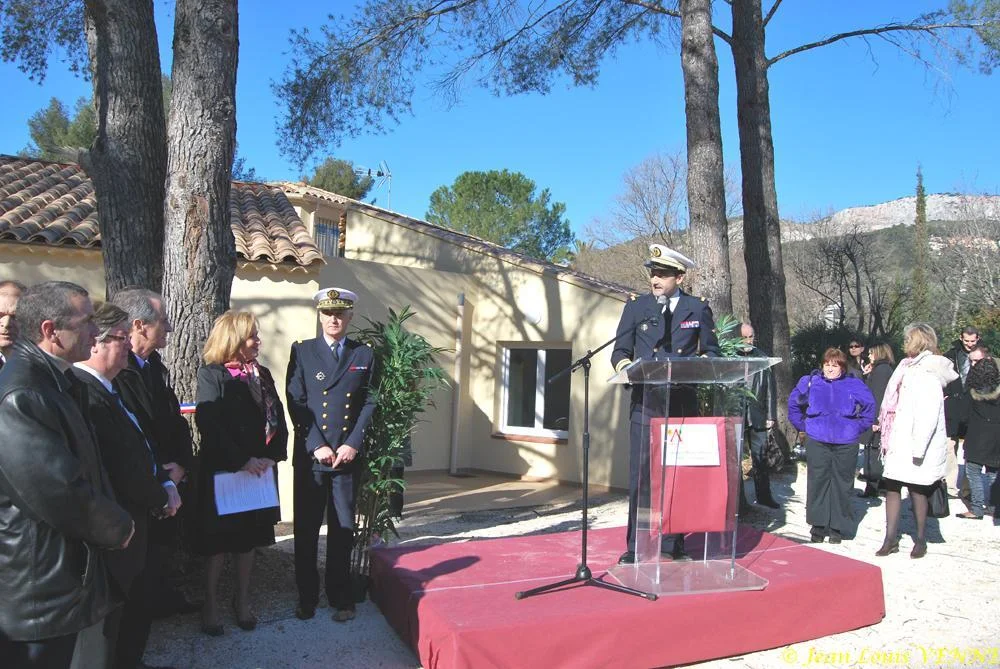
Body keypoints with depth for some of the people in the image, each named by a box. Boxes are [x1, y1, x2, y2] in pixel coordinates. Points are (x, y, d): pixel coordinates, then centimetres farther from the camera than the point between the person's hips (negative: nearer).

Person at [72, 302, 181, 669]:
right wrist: (161, 499, -10)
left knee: (137, 610, 23)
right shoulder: (86, 394, -26)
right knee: (110, 624, 9)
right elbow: (121, 468, -26)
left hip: (131, 520, 10)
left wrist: (165, 482, -1)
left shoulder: (108, 386, 6)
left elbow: (138, 448, 13)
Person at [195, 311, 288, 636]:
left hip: (260, 471, 5)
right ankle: (210, 606, 19)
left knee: (249, 537, 13)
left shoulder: (262, 374, 8)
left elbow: (279, 420, 6)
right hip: (221, 471, -5)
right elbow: (208, 424, -17)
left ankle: (242, 601, 26)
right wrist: (242, 462, -19)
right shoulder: (211, 375, -8)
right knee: (217, 539, 5)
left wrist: (271, 457, -9)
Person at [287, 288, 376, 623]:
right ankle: (306, 597, 20)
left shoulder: (364, 354, 7)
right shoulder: (302, 352, 3)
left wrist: (352, 444, -7)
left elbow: (369, 403, 4)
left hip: (348, 454, 1)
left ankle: (341, 598, 19)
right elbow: (296, 403, -3)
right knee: (306, 529, 7)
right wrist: (317, 446, -11)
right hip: (309, 455, -1)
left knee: (343, 529, 7)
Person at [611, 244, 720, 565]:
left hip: (683, 404, 1)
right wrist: (626, 365, -14)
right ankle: (636, 547, 8)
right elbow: (620, 352, 8)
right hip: (645, 403, -1)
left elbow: (711, 352, 11)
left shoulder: (698, 308, 7)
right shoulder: (636, 306, 7)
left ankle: (673, 543, 20)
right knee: (641, 475, -2)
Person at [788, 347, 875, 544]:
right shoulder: (810, 382, 2)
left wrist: (858, 427, 7)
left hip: (846, 444, 0)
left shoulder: (854, 384, 1)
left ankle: (837, 527, 15)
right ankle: (818, 525, 11)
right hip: (817, 442, 0)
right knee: (817, 482, 1)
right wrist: (803, 426, 9)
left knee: (842, 484, 5)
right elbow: (793, 404, 14)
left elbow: (869, 406, 13)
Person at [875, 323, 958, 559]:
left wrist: (918, 449, -21)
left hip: (915, 447, -8)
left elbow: (928, 415, -20)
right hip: (900, 444, 8)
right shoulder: (909, 368, 14)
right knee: (892, 487, 6)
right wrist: (889, 440, 17)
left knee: (916, 490, 2)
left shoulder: (927, 372, -14)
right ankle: (891, 538, 12)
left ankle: (921, 539, 18)